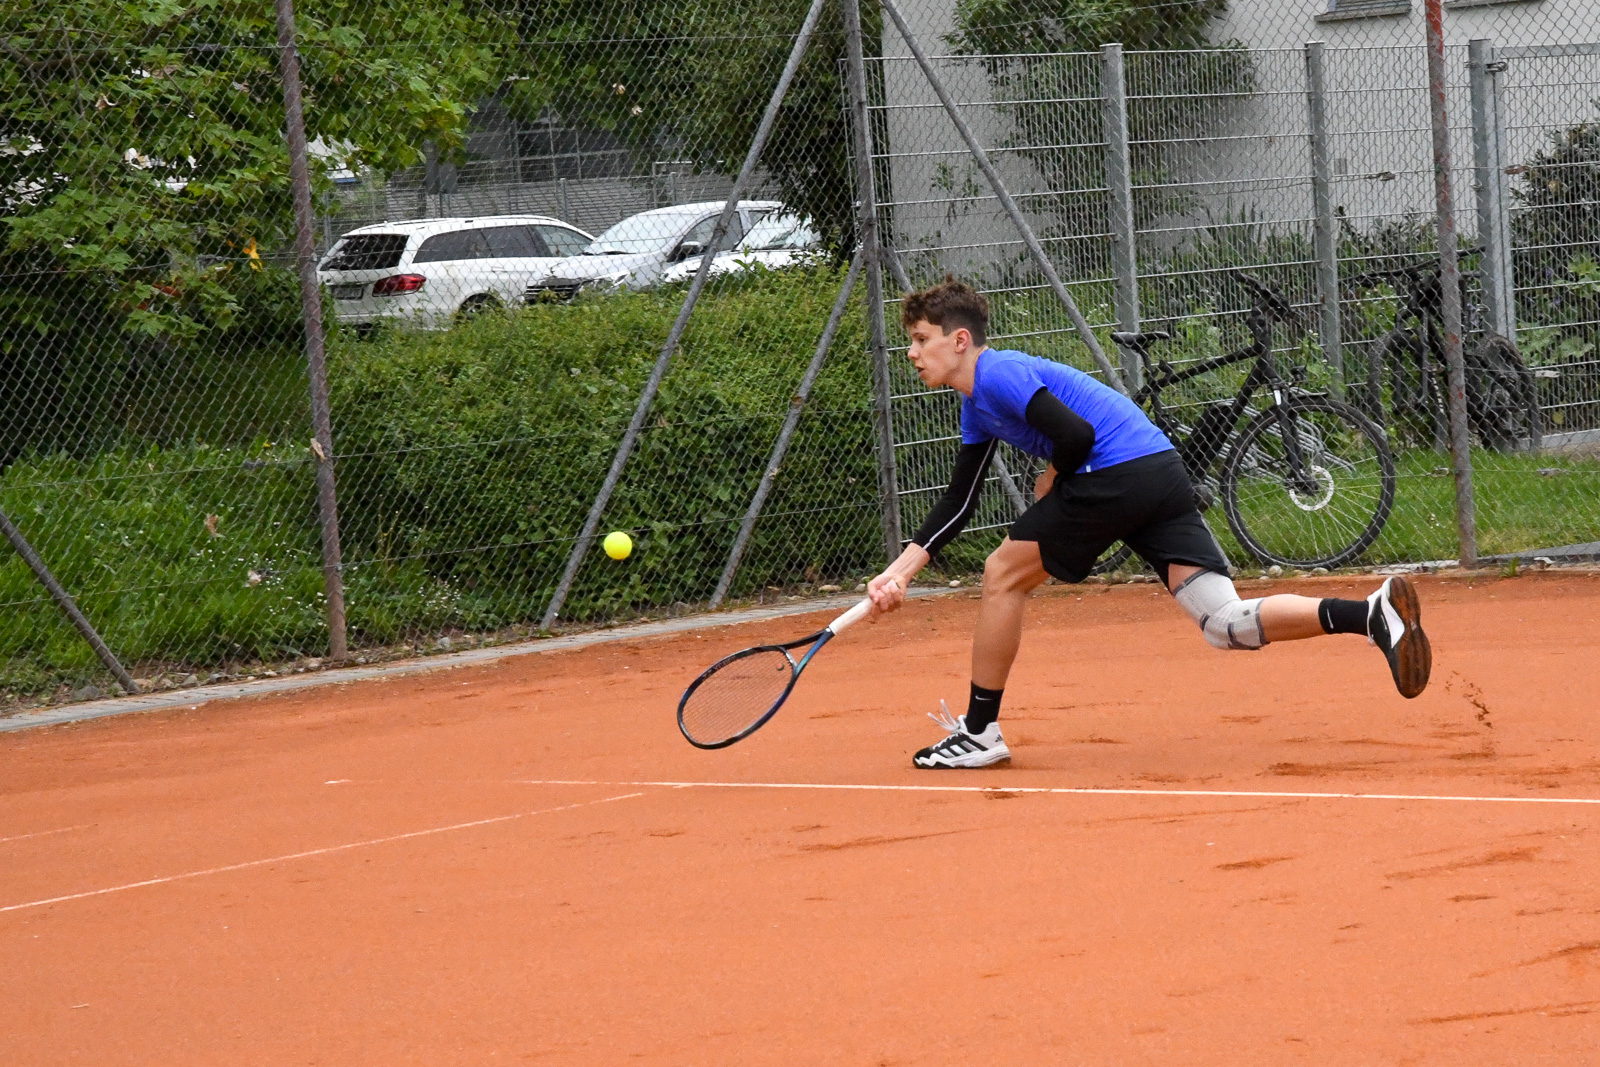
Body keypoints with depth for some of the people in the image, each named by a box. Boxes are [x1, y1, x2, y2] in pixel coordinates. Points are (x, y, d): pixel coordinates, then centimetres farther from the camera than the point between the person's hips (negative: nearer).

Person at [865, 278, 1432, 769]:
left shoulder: (999, 374, -6)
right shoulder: (977, 407, 25)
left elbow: (1076, 435, -18)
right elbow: (957, 503, 30)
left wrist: (1050, 481, 2)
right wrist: (901, 569, 21)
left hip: (1116, 476, -10)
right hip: (1164, 476, 10)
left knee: (1003, 574, 6)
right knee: (1228, 625, -2)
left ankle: (979, 731, 11)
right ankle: (1372, 614, -19)